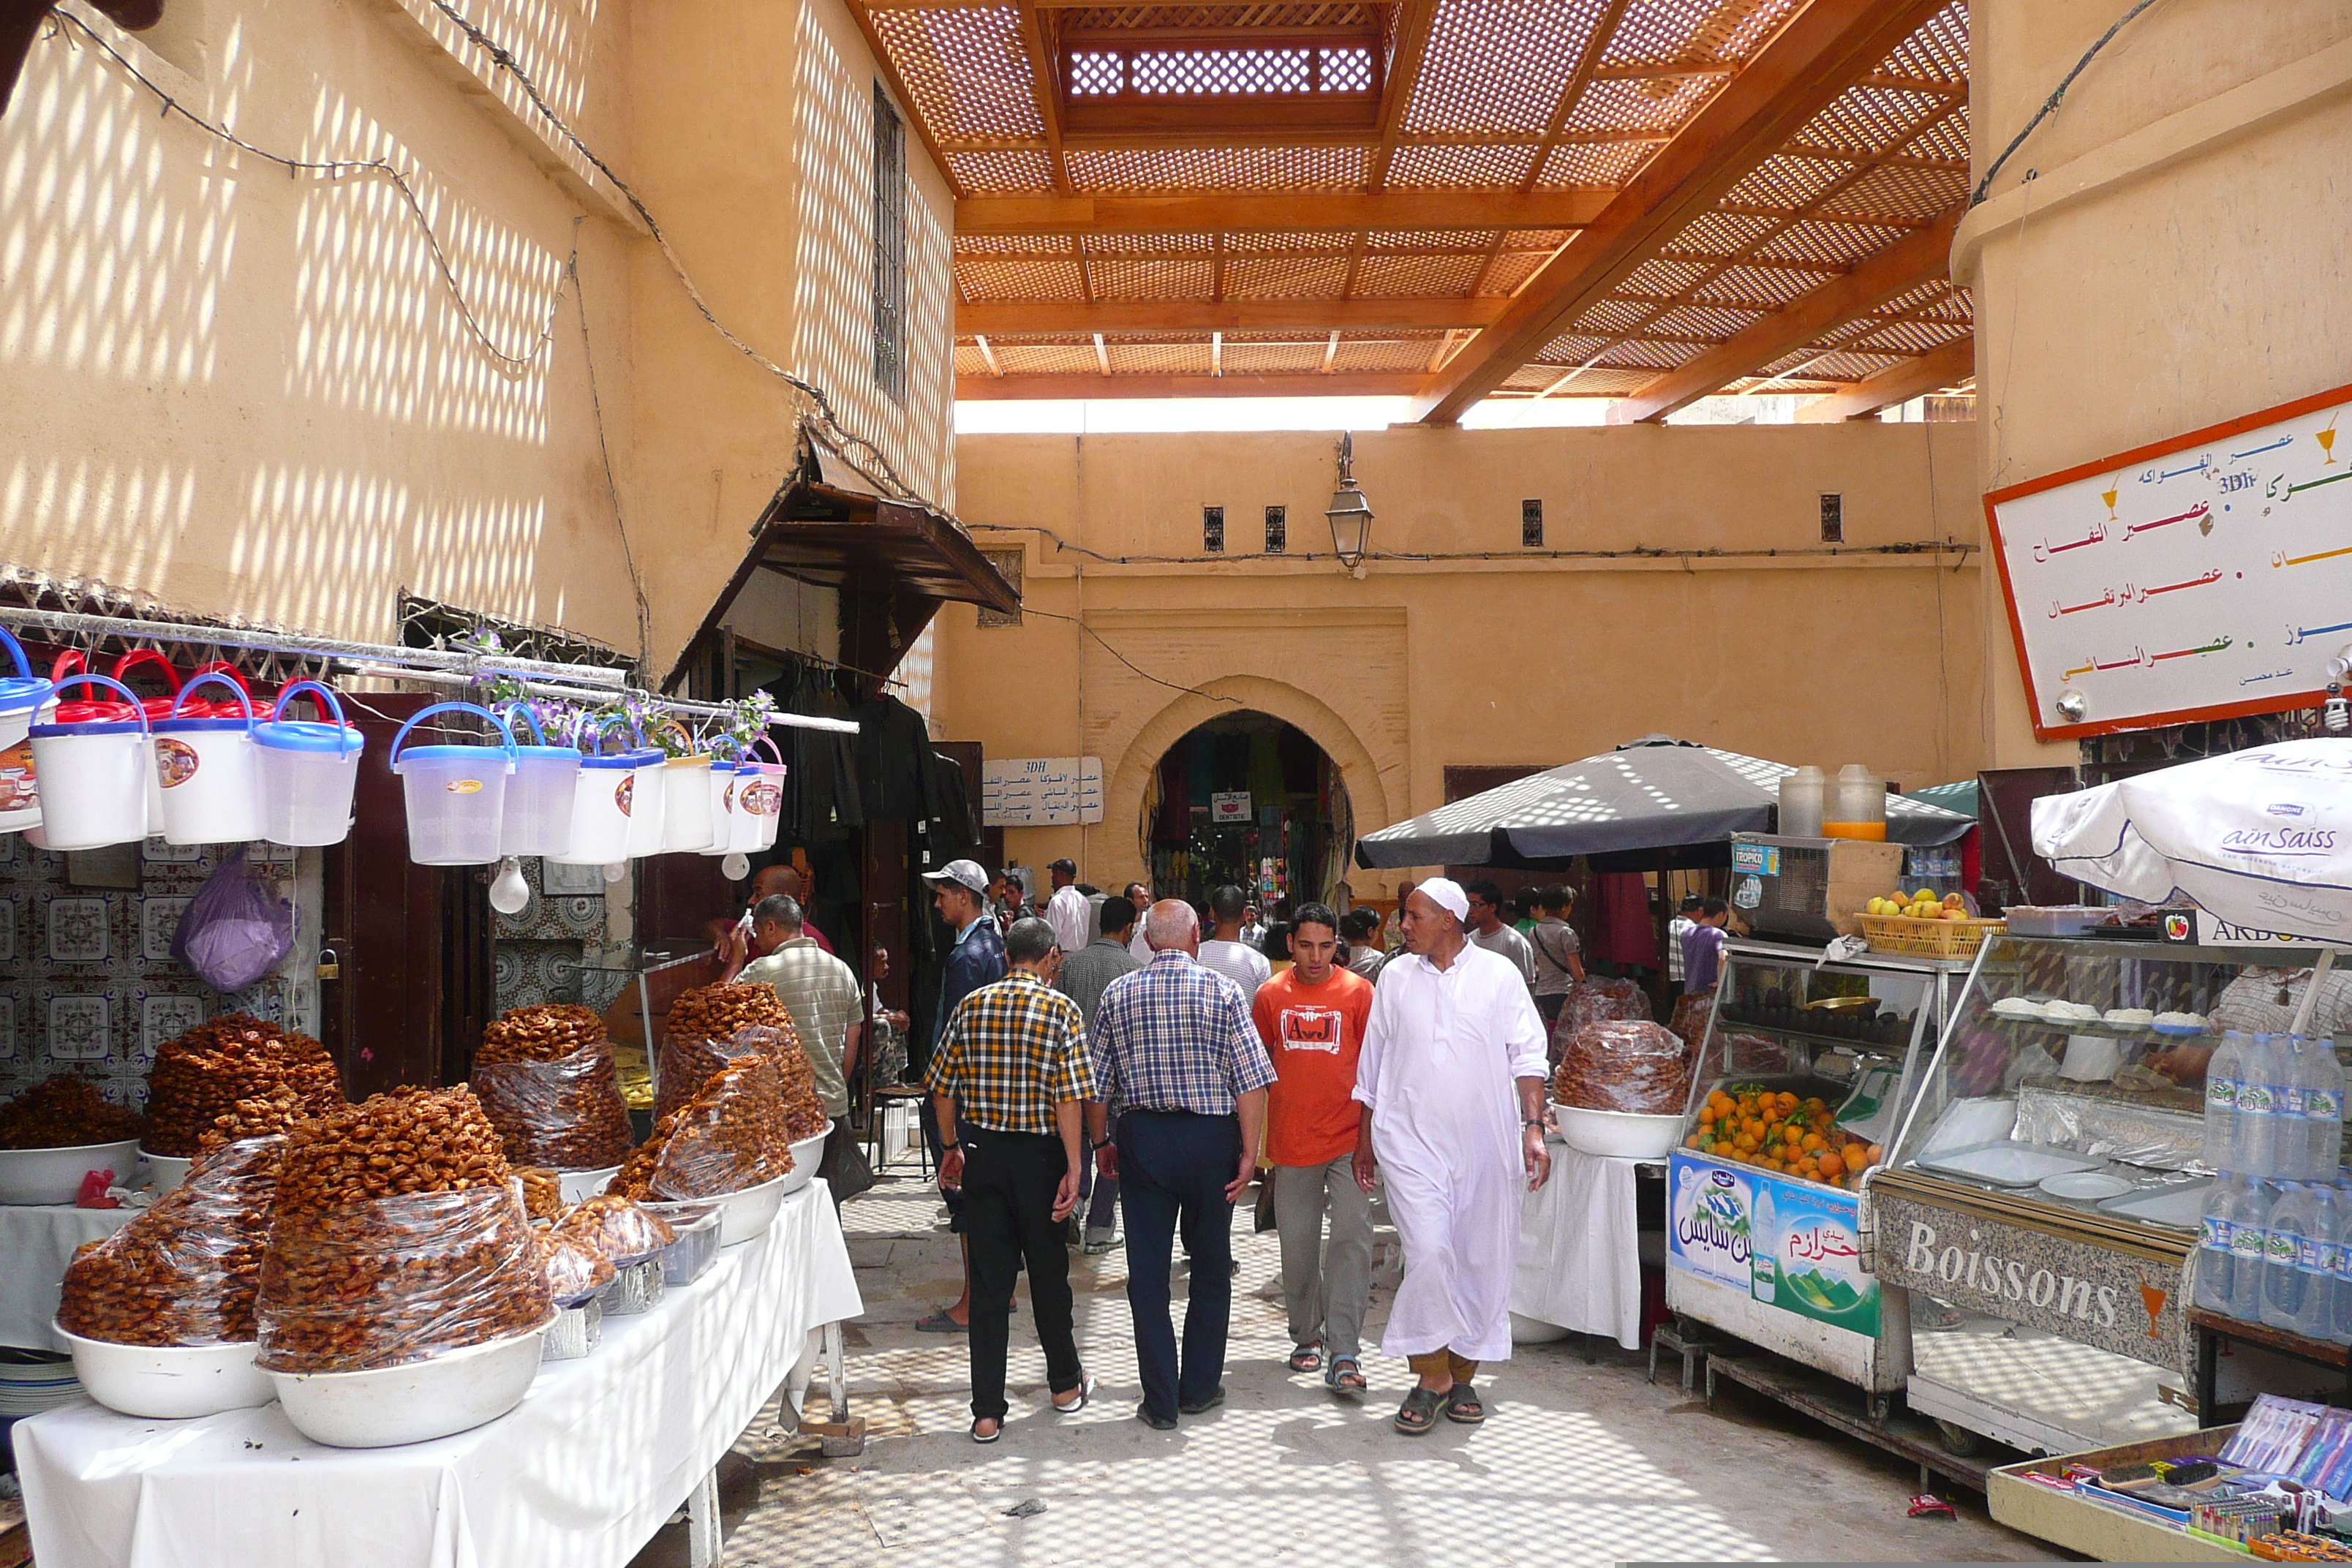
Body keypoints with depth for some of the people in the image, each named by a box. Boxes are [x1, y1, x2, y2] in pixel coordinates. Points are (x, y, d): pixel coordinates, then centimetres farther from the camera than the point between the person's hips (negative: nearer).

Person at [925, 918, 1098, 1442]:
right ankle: (1066, 1384, 33)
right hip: (1039, 1155, -2)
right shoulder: (1062, 1010, -8)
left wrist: (953, 1148, 17)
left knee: (989, 1280, 6)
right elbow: (1070, 1098, -14)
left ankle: (987, 1412, 8)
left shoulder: (971, 1006, 2)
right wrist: (1073, 1170, -10)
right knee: (1049, 1270, 15)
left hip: (982, 1153, 2)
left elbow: (942, 1088, 5)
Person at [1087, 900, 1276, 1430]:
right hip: (1210, 1138, -1)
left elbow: (1096, 1084, 3)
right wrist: (1249, 1154, -7)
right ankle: (1199, 1388, 23)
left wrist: (1101, 1142, 16)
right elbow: (1252, 1082, -10)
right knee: (1211, 1267, 14)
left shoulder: (1118, 994, 1)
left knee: (1148, 1274, 7)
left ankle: (1161, 1401, 11)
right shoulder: (1224, 992, -5)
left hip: (1141, 1138, 1)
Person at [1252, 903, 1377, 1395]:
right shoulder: (1271, 994, 4)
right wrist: (1254, 1136, 12)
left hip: (1347, 1140, -2)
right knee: (1298, 1245, 11)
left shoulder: (1358, 992, -3)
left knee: (1351, 1239, -10)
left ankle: (1343, 1354, -5)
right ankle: (1307, 1337, 29)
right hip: (1291, 1141, 2)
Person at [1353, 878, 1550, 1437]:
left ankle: (1463, 1376, 21)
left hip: (1484, 1141, 0)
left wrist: (1534, 1127, -8)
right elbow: (1373, 1062, 14)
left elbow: (1526, 1056, 2)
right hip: (1411, 1138, 0)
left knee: (1482, 1261, 5)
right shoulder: (1396, 977, 8)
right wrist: (1365, 1138, 14)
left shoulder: (1498, 974, 2)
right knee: (1428, 1251, -13)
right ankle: (1432, 1376, 1)